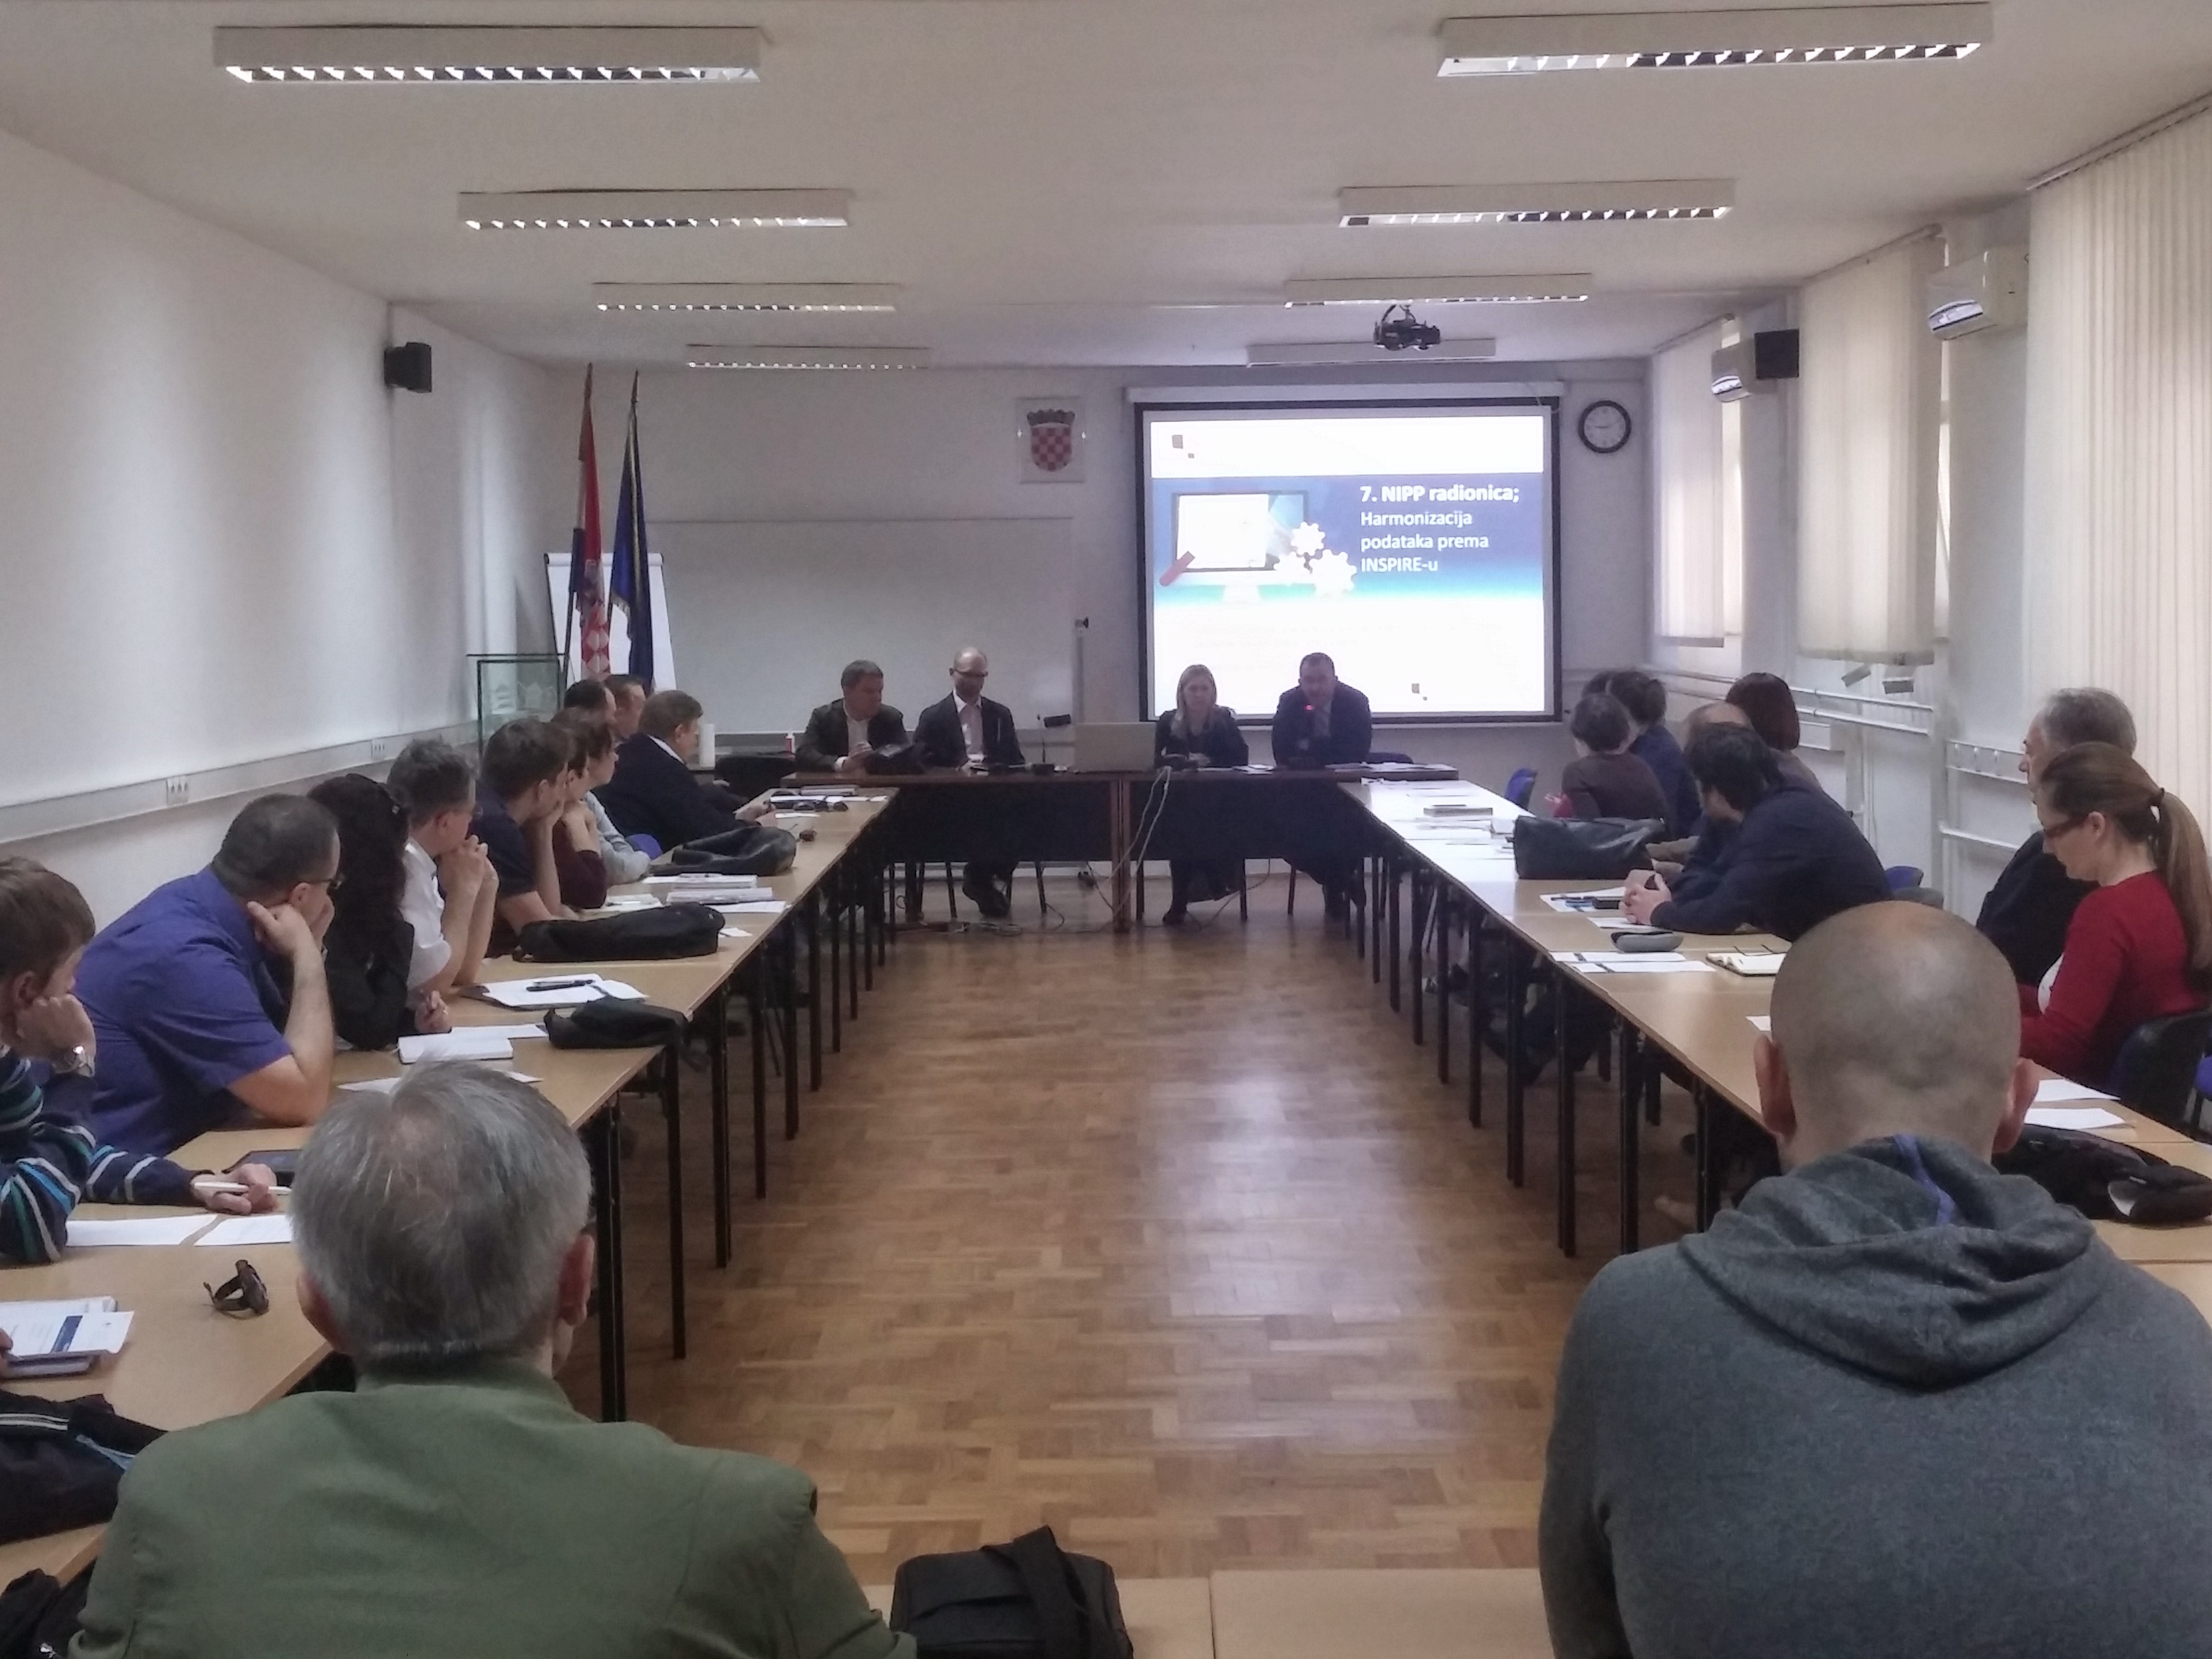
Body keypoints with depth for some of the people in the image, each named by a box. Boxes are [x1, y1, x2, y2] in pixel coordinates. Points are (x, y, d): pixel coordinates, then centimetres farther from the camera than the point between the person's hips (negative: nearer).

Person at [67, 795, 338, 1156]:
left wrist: (308, 949, -3)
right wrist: (308, 958, -15)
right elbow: (305, 1100, -22)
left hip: (176, 1145, 8)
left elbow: (311, 1049, 12)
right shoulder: (187, 957, -23)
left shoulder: (201, 904, 3)